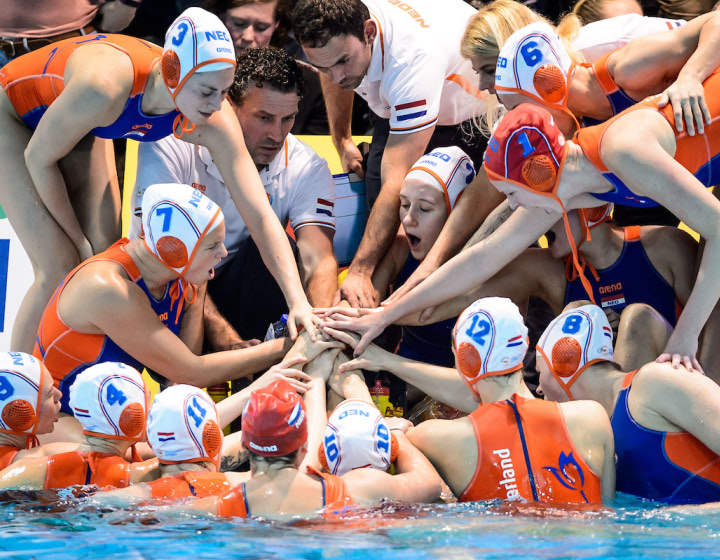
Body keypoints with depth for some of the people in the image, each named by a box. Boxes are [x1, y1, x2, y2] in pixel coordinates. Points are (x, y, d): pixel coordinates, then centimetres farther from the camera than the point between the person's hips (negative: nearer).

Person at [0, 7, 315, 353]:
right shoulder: (106, 87, -44)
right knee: (60, 266, -16)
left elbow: (261, 216, -25)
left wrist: (298, 300, -37)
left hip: (78, 129, 6)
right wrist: (78, 239, -14)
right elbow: (39, 157, -26)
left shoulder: (215, 124, -29)